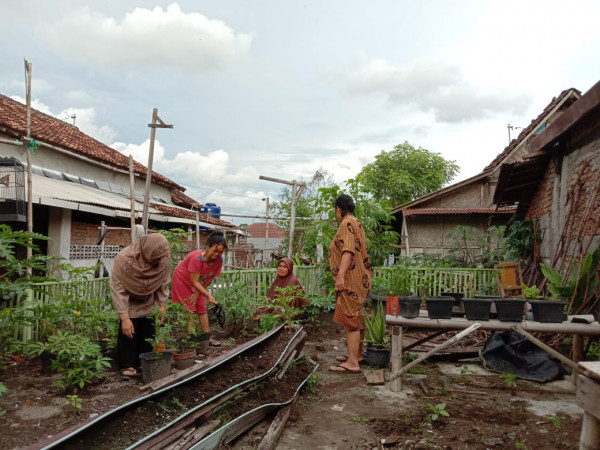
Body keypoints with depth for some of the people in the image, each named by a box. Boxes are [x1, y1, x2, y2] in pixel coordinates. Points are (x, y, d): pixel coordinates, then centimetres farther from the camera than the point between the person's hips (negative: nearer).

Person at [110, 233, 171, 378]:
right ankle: (126, 365, 6)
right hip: (129, 300, -3)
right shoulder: (124, 259, -36)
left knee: (149, 330, 4)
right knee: (129, 331, -9)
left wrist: (162, 306, -9)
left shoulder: (165, 259, -27)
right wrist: (124, 318, -30)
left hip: (149, 301, 3)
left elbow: (163, 284, -11)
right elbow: (118, 290, -30)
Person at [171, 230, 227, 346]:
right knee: (188, 308, -9)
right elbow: (195, 282, -35)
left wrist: (197, 293, -14)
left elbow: (210, 279, -10)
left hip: (199, 283, 5)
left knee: (202, 307, 2)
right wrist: (209, 296, -41)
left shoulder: (219, 260, -21)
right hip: (183, 279, -5)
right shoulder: (196, 258, -38)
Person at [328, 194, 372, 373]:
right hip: (359, 278, 10)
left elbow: (348, 250, -26)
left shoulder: (347, 224, -13)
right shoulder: (357, 224, 18)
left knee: (350, 319, -8)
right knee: (355, 318, 18)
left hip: (350, 280, -10)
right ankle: (356, 354, 29)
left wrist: (340, 275, -33)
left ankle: (353, 363, -6)